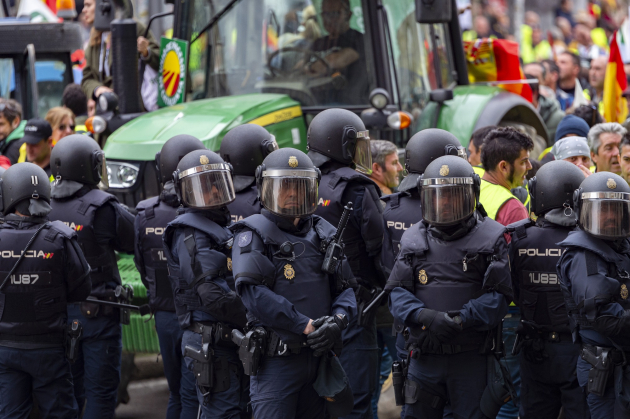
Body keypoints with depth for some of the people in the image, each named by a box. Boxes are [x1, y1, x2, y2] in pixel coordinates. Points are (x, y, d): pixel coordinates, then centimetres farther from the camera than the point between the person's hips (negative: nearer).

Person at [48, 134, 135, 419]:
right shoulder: (102, 208, -15)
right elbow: (135, 242, -6)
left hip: (57, 310, 5)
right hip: (96, 311, -5)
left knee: (67, 390, 16)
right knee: (101, 389, 3)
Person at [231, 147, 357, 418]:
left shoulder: (324, 233, 13)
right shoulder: (253, 234, -5)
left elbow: (345, 288, 11)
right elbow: (254, 292, -18)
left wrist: (338, 320, -12)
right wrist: (306, 326, -19)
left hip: (318, 354, 6)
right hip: (276, 357, -6)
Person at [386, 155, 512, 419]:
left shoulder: (490, 237, 1)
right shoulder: (414, 239, 10)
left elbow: (498, 295, -7)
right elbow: (398, 291, 3)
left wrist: (461, 319, -21)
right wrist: (425, 316, -17)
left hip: (472, 357, -3)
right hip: (424, 355, 3)